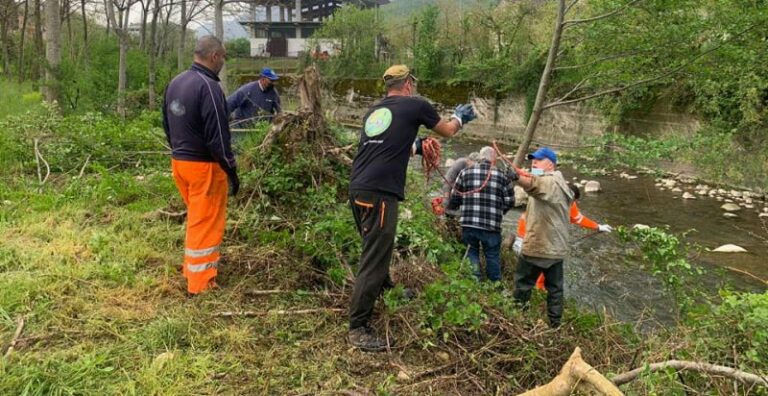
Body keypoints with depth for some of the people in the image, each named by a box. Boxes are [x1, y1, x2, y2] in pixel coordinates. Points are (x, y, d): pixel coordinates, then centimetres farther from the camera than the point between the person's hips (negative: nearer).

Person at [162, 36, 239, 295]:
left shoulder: (175, 83, 7)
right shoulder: (209, 87, -20)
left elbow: (167, 125, 16)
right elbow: (217, 136, -22)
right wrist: (232, 171, -14)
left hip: (179, 162, 9)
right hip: (204, 166, -8)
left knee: (196, 218, 23)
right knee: (206, 224, 3)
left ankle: (192, 269, 36)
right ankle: (200, 283, 13)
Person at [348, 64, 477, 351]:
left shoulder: (373, 111, 20)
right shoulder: (415, 105, 4)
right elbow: (448, 131, 20)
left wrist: (414, 147, 43)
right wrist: (460, 117, 40)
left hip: (358, 189, 8)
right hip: (379, 193, -8)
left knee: (376, 250, 24)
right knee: (374, 260, -4)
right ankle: (358, 329, 1)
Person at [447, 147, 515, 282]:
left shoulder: (466, 172, 3)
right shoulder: (502, 176, 1)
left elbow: (455, 197, 7)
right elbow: (509, 201, 4)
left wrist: (450, 209, 26)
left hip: (468, 223, 1)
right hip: (492, 225, -1)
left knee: (471, 252, 16)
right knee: (492, 256, 13)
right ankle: (495, 283, 21)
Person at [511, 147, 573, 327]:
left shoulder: (549, 182, -18)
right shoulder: (557, 184, 20)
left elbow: (533, 184, -41)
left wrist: (516, 175, -57)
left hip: (537, 246, -9)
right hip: (555, 247, 9)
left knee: (523, 283, 3)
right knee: (555, 287, 12)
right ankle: (555, 323, 19)